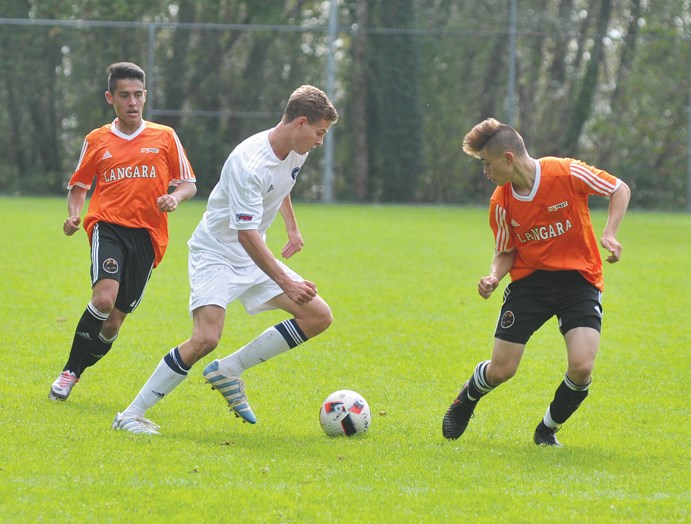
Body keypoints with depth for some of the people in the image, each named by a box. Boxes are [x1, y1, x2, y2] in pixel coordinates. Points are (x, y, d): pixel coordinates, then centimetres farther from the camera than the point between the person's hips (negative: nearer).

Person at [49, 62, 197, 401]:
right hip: (108, 226, -1)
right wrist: (73, 215, 1)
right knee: (104, 296, -27)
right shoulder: (96, 141, 11)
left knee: (114, 320, 0)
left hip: (147, 235, 1)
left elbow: (188, 184, 13)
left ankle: (76, 372, 22)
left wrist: (175, 197, -9)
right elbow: (79, 185, 21)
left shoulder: (165, 137, 9)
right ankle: (70, 370, -11)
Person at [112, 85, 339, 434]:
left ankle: (230, 370, 4)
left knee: (319, 317, -2)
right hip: (215, 253, -9)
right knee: (206, 339, -26)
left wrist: (292, 228, 23)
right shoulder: (249, 163, -29)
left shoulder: (295, 152, -1)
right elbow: (246, 234, -32)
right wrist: (286, 282, -33)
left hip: (254, 258, 9)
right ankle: (131, 415, -15)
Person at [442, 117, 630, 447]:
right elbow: (506, 252, 7)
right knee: (501, 370, -3)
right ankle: (467, 398, 34)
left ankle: (548, 429, 8)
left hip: (579, 279, -2)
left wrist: (609, 233, -17)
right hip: (529, 280, 2)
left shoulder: (567, 173, -16)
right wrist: (494, 277, -14)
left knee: (581, 367, -20)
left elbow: (620, 189, -4)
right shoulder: (501, 202, -5)